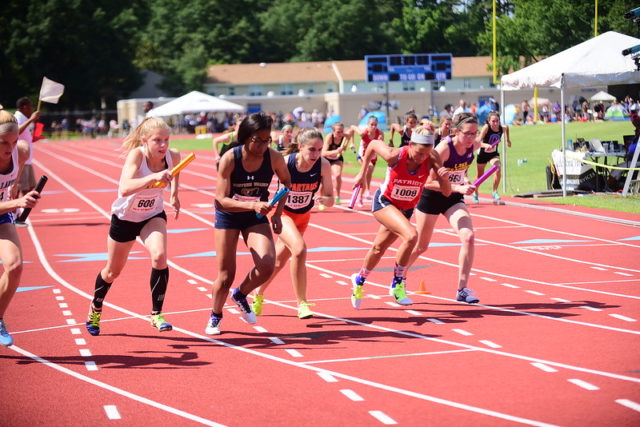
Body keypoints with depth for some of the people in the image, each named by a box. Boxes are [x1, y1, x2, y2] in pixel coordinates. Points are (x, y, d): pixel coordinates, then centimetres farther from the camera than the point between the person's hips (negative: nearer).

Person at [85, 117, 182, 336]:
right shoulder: (136, 154, -32)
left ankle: (156, 314, -13)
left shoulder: (173, 156, -18)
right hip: (125, 217, -2)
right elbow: (125, 188, -49)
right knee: (113, 270, 15)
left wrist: (174, 193, 10)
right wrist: (153, 178, -61)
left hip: (153, 215, 2)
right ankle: (95, 309, 44)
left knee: (159, 256, -27)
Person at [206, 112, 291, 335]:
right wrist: (253, 205, -41)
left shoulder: (274, 158, -18)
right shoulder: (229, 159, -26)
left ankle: (241, 295, 13)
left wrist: (278, 212, -5)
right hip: (228, 216, -2)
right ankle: (215, 317, 29)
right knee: (226, 275, 1)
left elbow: (286, 182, 4)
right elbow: (221, 199, -27)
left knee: (267, 265, -18)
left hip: (256, 216, 2)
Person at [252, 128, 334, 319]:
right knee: (299, 248, -28)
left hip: (303, 217, 4)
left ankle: (258, 296, 41)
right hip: (282, 213, -4)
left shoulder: (323, 165, -20)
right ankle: (301, 303, -18)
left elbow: (330, 198, -14)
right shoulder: (285, 162, -28)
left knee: (278, 262, 16)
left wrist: (325, 199, -35)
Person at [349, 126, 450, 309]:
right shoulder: (395, 156, -28)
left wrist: (444, 177, -44)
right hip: (384, 203, -4)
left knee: (379, 248, 20)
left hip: (406, 209, 4)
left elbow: (446, 191, -23)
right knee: (411, 235, -28)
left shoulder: (432, 159, -23)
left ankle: (360, 279, 48)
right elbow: (373, 144, -9)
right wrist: (362, 173, -2)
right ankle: (397, 283, -9)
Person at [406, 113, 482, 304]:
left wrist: (463, 177, 1)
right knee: (421, 246, 11)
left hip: (454, 198, 5)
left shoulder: (474, 145, -10)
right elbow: (429, 182, -31)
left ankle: (462, 289, -12)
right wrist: (458, 187, -38)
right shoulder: (444, 148, -29)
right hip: (431, 196, -4)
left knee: (468, 236, -19)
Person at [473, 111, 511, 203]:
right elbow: (478, 142, -37)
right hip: (483, 154, -2)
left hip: (494, 154, 2)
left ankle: (495, 192, -9)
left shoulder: (502, 128, -17)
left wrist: (508, 140, 17)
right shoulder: (486, 127, -28)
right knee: (479, 176, 13)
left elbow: (507, 127, 11)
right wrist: (486, 145, -56)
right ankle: (475, 194, 42)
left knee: (497, 169, -27)